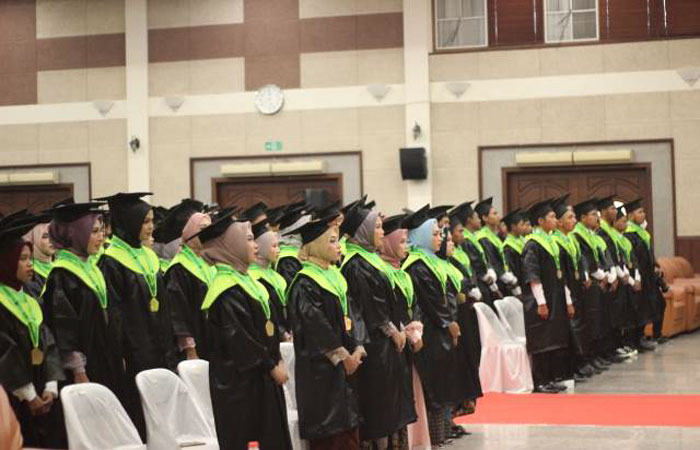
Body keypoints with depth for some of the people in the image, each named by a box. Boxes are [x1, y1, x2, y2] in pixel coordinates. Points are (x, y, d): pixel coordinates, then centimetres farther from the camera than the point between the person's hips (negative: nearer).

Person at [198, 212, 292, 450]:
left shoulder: (245, 280, 11)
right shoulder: (228, 292, -19)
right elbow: (240, 341, -22)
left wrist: (277, 360, 8)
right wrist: (272, 366, -14)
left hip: (260, 377, 10)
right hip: (241, 381, -10)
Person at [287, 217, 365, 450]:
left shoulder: (335, 276, 12)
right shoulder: (305, 284, -15)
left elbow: (347, 317, 12)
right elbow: (317, 329, -19)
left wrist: (356, 350, -1)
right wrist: (344, 356, -14)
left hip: (345, 363, 8)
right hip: (320, 368, -8)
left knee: (349, 423, 10)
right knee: (326, 431, -3)